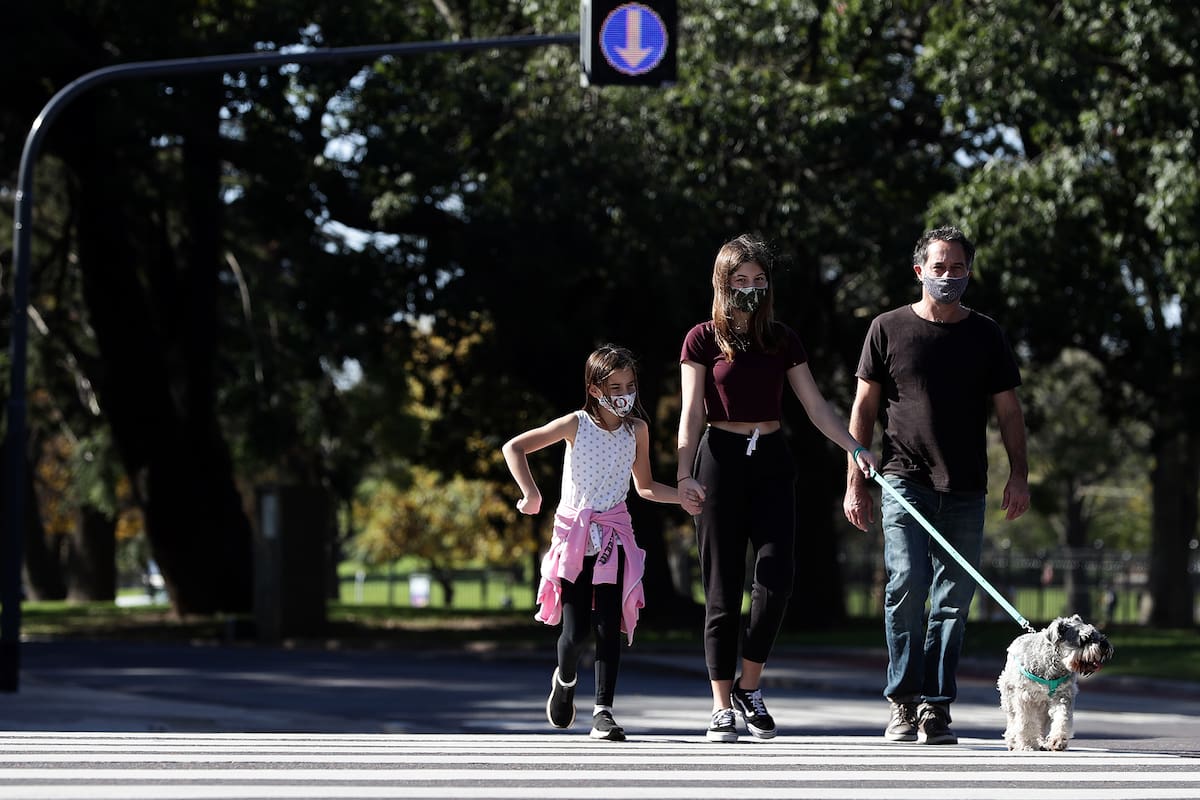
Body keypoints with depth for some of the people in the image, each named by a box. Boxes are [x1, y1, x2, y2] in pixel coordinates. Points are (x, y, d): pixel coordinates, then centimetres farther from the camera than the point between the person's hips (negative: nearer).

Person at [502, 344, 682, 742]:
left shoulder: (637, 429, 2)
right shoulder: (576, 424, -7)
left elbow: (646, 487, 14)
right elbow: (514, 447, -4)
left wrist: (683, 496, -3)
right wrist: (531, 494, -14)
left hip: (613, 535, 2)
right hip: (574, 533, -2)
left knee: (609, 625, -8)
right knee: (576, 630, -6)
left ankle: (603, 710, -4)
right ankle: (565, 679, 27)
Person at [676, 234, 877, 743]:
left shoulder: (782, 341, 11)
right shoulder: (703, 340, 2)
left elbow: (815, 406, 7)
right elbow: (691, 414, -4)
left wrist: (855, 448, -7)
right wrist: (685, 475, -16)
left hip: (771, 461, 3)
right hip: (721, 458, -3)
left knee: (776, 576, -11)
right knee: (723, 587, -2)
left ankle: (750, 685, 7)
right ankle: (722, 706, 2)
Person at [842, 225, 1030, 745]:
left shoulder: (986, 335, 12)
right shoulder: (889, 329, 7)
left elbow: (1008, 410, 13)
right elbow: (864, 408, 9)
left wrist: (1018, 476, 1)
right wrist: (855, 482, 3)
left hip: (965, 491, 2)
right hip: (905, 482, -2)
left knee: (953, 600, 0)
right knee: (907, 584, -15)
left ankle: (936, 708, 4)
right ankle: (904, 702, -6)